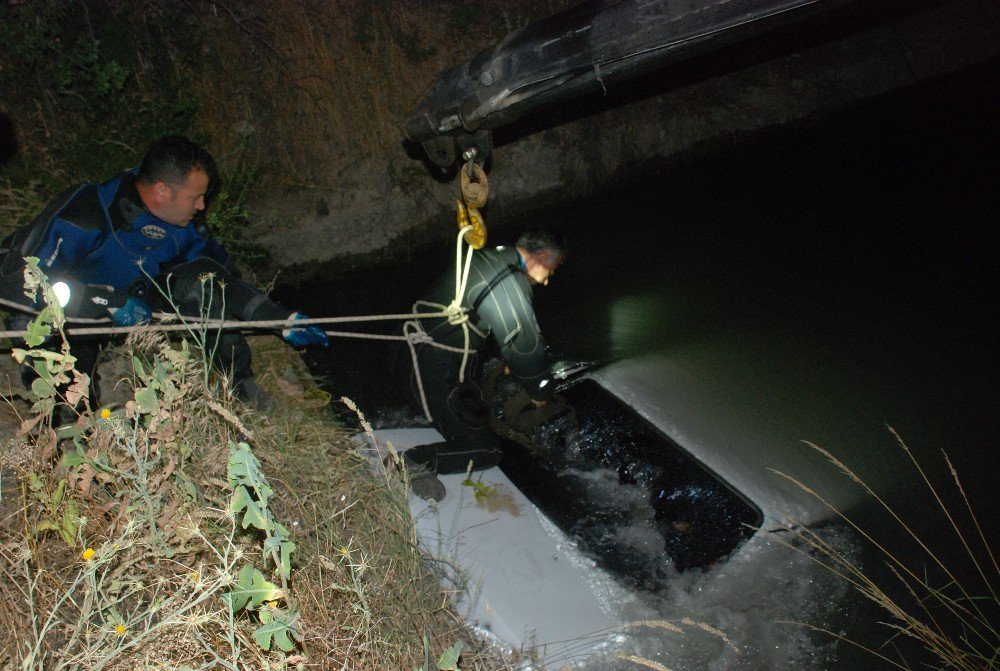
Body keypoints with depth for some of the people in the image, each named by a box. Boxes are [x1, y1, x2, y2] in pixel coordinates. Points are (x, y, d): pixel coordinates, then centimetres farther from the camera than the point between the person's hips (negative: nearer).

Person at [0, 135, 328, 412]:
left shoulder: (181, 224, -12)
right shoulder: (82, 215, -32)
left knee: (203, 277, -19)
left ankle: (240, 383, -9)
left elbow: (227, 282, 0)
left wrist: (284, 320, -6)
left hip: (129, 302, 5)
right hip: (68, 317, -5)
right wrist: (109, 302, -41)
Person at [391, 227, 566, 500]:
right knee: (489, 450, -2)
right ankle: (416, 462, -12)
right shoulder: (508, 284, -21)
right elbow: (527, 345, -13)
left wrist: (509, 360, 29)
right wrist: (541, 392, 3)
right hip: (431, 374, -10)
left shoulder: (487, 259, 9)